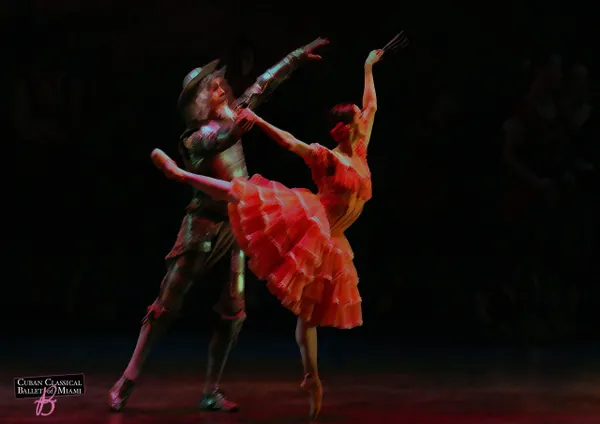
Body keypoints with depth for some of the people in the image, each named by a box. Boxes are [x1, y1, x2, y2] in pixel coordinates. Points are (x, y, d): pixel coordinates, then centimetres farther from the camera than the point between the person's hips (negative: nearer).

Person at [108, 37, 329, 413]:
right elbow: (219, 140, -30)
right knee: (167, 306, -5)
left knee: (233, 314, 0)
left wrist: (298, 56, 16)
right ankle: (128, 380, 1)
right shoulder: (194, 139, -8)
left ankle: (212, 392, 8)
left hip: (234, 229, 6)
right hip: (203, 226, -6)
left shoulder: (231, 118, 9)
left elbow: (263, 85, 14)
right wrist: (244, 120, -48)